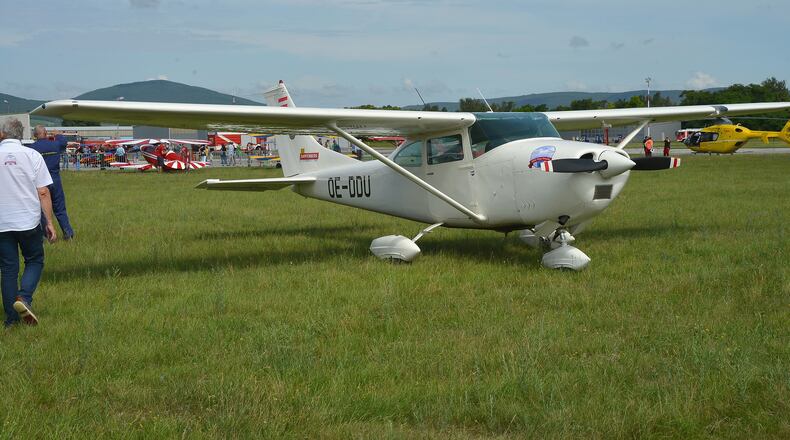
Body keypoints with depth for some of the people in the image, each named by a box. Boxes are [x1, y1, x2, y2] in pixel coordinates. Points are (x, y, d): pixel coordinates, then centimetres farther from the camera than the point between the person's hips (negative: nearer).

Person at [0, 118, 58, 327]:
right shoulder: (32, 155, -5)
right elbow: (43, 193, -7)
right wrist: (49, 223, -2)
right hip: (29, 222, -1)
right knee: (34, 261, 16)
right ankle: (23, 298, -8)